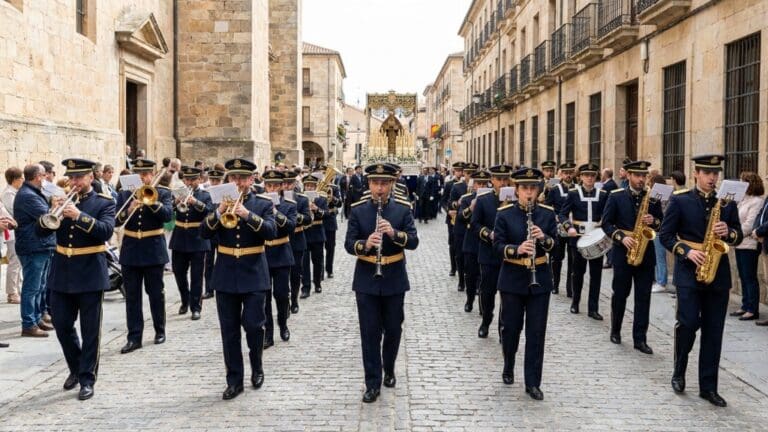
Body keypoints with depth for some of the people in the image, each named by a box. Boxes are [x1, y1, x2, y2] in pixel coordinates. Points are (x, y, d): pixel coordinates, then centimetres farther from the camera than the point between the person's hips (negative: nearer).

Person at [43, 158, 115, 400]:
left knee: (90, 331, 1)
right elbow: (42, 230, 2)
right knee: (62, 325, 10)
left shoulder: (104, 203, -3)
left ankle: (87, 380, 9)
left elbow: (106, 230, -19)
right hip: (62, 274, 4)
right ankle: (76, 368, 31)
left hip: (90, 275, -4)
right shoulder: (63, 201, 9)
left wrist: (79, 216, -29)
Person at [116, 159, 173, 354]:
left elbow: (168, 215, -16)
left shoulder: (163, 193, 0)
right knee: (132, 296, 2)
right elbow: (116, 220, -4)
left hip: (153, 250, -2)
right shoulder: (124, 194, 6)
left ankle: (160, 330, 24)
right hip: (130, 251, 2)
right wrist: (128, 210, -22)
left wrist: (152, 201, -26)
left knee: (156, 293, 8)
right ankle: (134, 337, 4)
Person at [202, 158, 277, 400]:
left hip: (253, 274, -2)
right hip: (226, 275, 2)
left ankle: (257, 367, 22)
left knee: (253, 325, -5)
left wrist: (248, 215, -28)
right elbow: (205, 233, -3)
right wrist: (219, 212, -18)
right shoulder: (219, 203, 8)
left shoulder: (264, 204, 2)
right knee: (229, 331, 4)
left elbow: (271, 232, -15)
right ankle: (234, 380, 12)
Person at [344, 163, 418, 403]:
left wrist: (395, 233, -28)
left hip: (394, 279, 1)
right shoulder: (357, 210, -2)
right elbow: (349, 244, -6)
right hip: (366, 280, -1)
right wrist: (365, 244, -27)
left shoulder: (403, 209, -2)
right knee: (370, 332, 0)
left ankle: (389, 370, 36)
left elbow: (414, 242, -9)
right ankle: (372, 383, 7)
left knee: (393, 329, 12)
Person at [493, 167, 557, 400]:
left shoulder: (547, 213, 2)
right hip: (512, 279, -1)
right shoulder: (504, 213, -4)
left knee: (536, 332, 1)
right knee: (511, 327, 8)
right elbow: (498, 245, -8)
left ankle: (533, 383, 8)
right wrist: (517, 249, -26)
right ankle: (508, 368, 34)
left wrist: (544, 238, -19)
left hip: (540, 279, 1)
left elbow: (555, 243, 2)